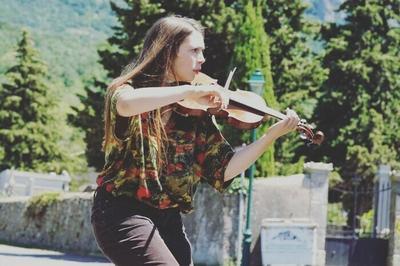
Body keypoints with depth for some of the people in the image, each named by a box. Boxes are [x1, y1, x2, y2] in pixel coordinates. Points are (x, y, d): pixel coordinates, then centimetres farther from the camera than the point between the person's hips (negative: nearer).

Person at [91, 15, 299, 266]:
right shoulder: (129, 88, -5)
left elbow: (224, 170, 1)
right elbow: (126, 104, -32)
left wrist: (273, 134, -7)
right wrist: (190, 91, -29)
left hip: (168, 218, 6)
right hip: (124, 212, -6)